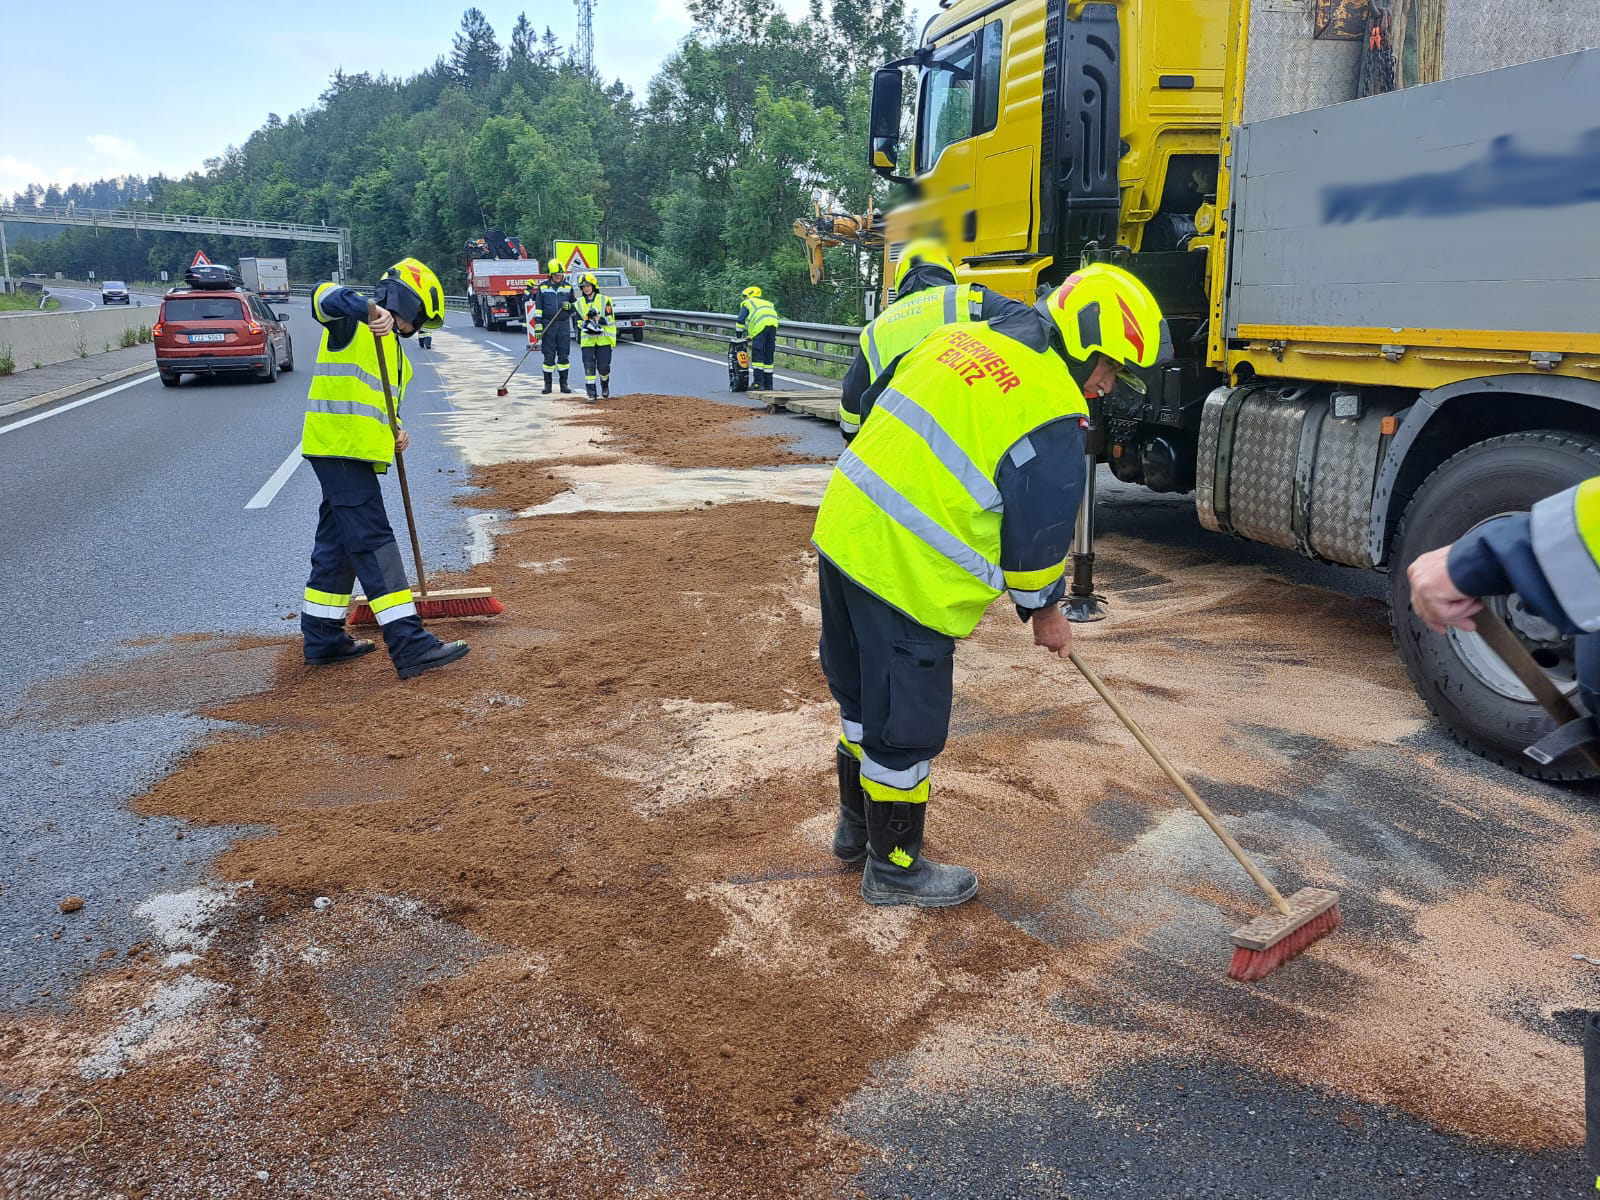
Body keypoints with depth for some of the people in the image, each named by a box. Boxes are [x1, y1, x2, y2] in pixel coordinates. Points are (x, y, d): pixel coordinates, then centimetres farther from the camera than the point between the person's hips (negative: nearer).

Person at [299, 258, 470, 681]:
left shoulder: (391, 344, 22)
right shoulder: (353, 323, -6)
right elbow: (323, 296, -28)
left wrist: (395, 431, 6)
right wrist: (369, 308, -43)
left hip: (357, 454, 10)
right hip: (340, 447, -10)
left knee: (339, 542, 16)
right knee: (374, 543, -14)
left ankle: (322, 639, 27)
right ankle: (410, 645, -17)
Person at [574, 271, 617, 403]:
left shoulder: (604, 300, 2)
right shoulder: (579, 303, 11)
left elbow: (610, 320, -5)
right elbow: (579, 323, 9)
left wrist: (597, 318, -19)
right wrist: (586, 323, -12)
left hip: (604, 339, -2)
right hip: (587, 340, 2)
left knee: (603, 366, -2)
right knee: (589, 366, -8)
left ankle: (605, 386, 28)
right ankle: (591, 393, -4)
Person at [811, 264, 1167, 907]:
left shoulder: (961, 337, 12)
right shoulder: (1053, 417, -13)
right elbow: (1040, 532, -6)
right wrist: (1045, 612, 12)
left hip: (843, 532, 9)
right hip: (907, 574, -9)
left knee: (864, 697, 25)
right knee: (906, 726, 8)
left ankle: (856, 825, 44)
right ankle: (894, 866, 25)